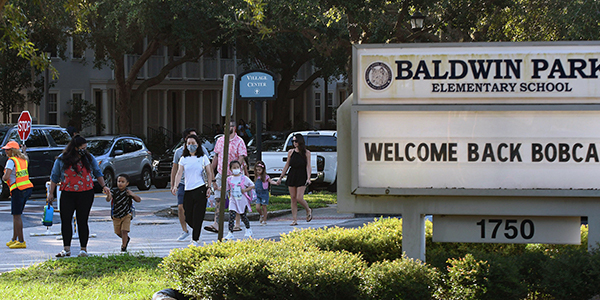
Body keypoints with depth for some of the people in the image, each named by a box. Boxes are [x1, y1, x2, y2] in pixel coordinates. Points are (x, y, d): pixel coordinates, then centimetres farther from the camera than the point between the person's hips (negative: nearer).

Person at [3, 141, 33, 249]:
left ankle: (21, 241, -5)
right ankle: (14, 239, 23)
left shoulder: (11, 161, -10)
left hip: (18, 190, -9)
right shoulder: (23, 159, 14)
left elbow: (6, 177, -20)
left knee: (17, 216, -4)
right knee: (16, 215, 17)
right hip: (27, 188, 9)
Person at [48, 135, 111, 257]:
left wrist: (104, 186, 9)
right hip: (67, 194, 0)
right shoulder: (61, 160, -1)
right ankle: (66, 249, 3)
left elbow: (97, 173, 16)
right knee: (65, 220, -4)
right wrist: (51, 193, 6)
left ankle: (83, 249, 8)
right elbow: (54, 177, 7)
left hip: (86, 194, 0)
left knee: (82, 221, 0)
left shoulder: (89, 158, 4)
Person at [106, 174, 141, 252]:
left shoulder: (128, 192, -12)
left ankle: (123, 247, -2)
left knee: (124, 231, -12)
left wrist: (133, 195, -30)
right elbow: (108, 200, -26)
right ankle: (127, 239, 44)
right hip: (116, 216, 2)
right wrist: (108, 196, -50)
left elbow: (139, 200, -10)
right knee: (118, 232, 14)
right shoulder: (114, 191, -13)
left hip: (126, 216, -2)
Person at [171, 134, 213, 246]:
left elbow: (209, 173, 7)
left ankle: (195, 239, 0)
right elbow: (179, 173, 0)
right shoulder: (184, 159, 9)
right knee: (188, 217, 1)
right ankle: (196, 231, 31)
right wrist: (175, 185, -15)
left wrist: (209, 187, -3)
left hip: (200, 189, -3)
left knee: (198, 216, -6)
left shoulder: (203, 157, 4)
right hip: (188, 190, 3)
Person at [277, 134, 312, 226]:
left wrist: (308, 178, -16)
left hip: (302, 177, -4)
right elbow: (287, 165, 13)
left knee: (299, 198, -13)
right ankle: (295, 220, 5)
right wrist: (280, 177, 12)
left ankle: (308, 211, 16)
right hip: (292, 176, 4)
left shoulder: (306, 153, -1)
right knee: (293, 198, 1)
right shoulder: (291, 152, 8)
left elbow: (308, 166, -4)